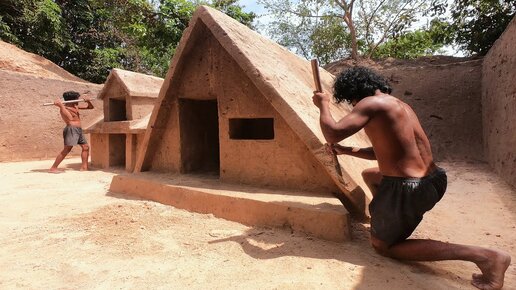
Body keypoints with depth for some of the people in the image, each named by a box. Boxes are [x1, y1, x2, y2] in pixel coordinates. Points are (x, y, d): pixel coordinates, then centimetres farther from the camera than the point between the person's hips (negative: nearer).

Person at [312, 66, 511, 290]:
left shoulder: (371, 103, -13)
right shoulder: (398, 105, 15)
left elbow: (333, 134, -20)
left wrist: (323, 105, -3)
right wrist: (346, 151, 21)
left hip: (407, 189, -10)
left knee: (382, 246, 10)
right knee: (369, 175, 32)